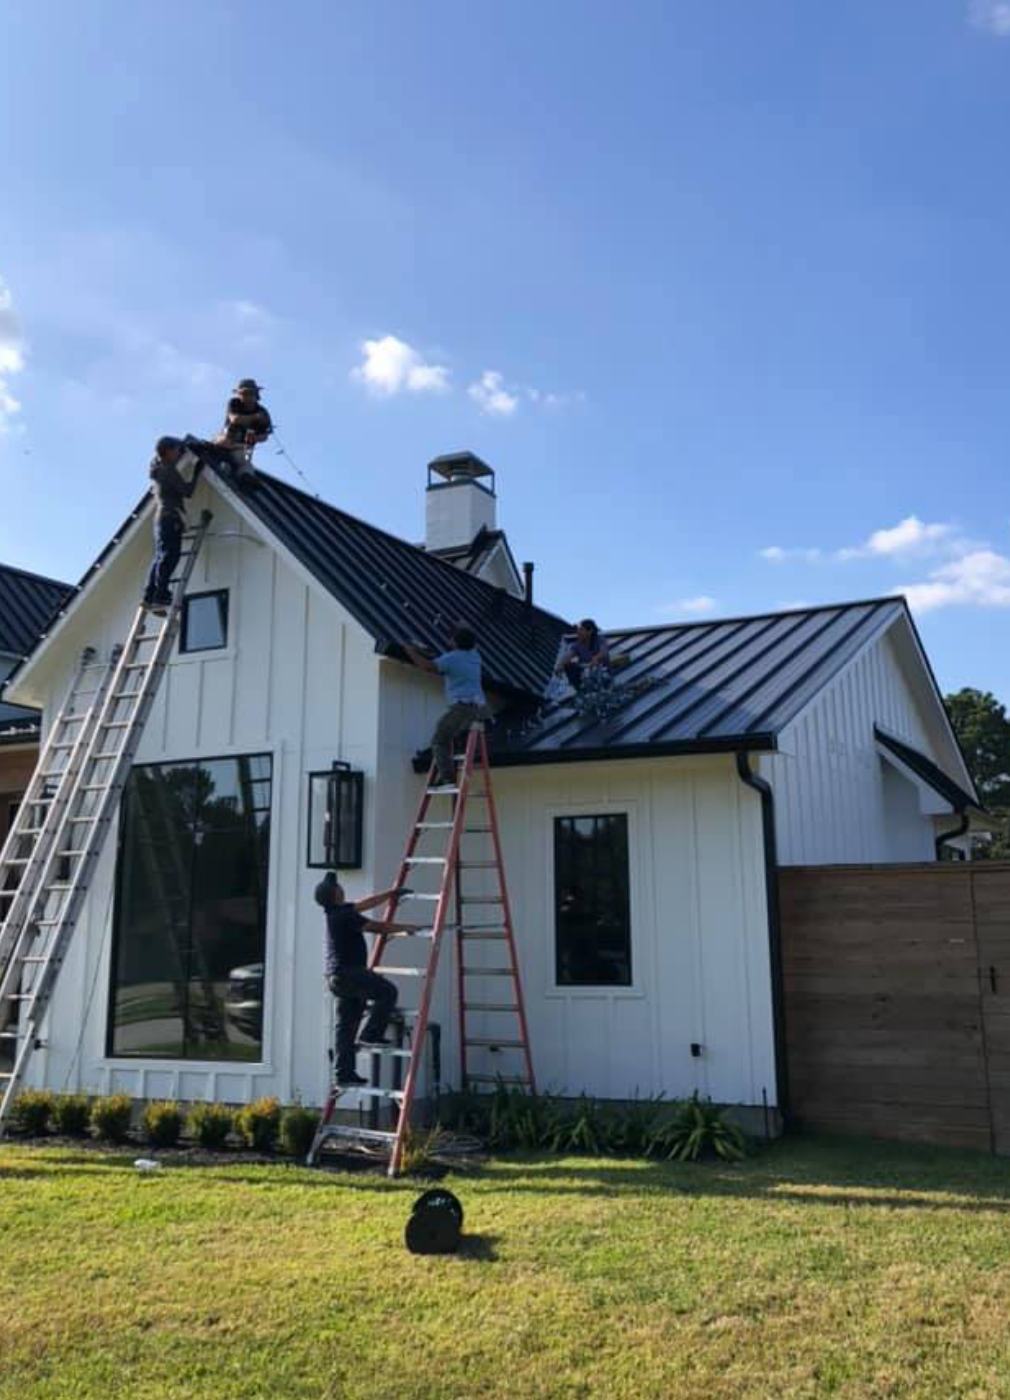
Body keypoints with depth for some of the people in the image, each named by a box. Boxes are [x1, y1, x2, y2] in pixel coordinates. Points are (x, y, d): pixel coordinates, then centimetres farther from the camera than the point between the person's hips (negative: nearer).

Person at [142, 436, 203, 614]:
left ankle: (149, 597, 1)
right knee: (170, 556, -14)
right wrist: (196, 473, -1)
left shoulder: (158, 469, 17)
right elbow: (187, 491, -12)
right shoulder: (168, 471, -9)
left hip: (162, 517, 9)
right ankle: (160, 597, -21)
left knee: (161, 557, 6)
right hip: (171, 518, -9)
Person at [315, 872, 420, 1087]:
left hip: (337, 977, 10)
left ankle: (344, 1074, 7)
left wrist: (391, 893, 32)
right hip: (348, 972, -10)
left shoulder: (336, 912, 15)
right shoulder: (343, 916, -14)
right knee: (387, 991, -7)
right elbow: (376, 926, -13)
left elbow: (366, 904, 26)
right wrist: (404, 927, -2)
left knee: (346, 1027, 8)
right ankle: (371, 1034, -7)